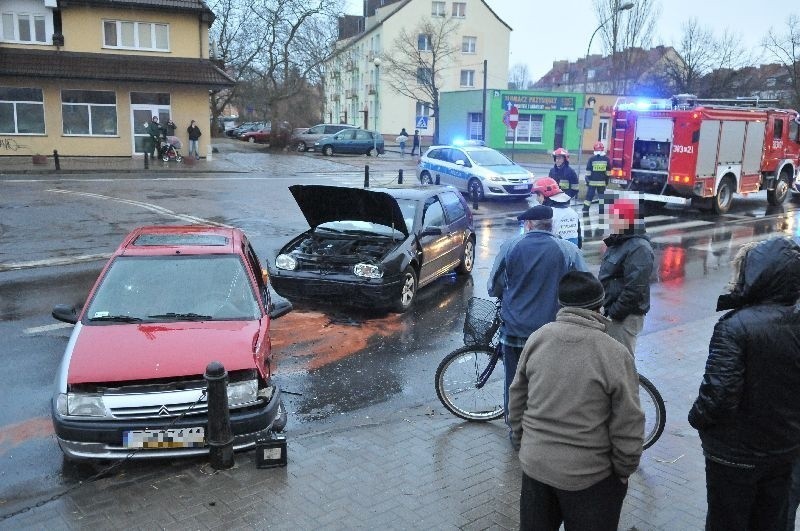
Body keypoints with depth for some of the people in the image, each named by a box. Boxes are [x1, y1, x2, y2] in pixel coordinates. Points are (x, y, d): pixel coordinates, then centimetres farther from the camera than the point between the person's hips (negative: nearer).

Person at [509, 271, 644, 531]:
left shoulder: (537, 339, -6)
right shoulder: (614, 354, -18)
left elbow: (516, 400, 3)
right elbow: (628, 428, -14)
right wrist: (624, 470, 2)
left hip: (534, 466, 4)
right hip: (589, 476, -3)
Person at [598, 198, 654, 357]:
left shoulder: (639, 248, -19)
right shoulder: (617, 243, 13)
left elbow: (635, 288, -24)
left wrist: (615, 312, -19)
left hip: (626, 315, -10)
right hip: (612, 311, 10)